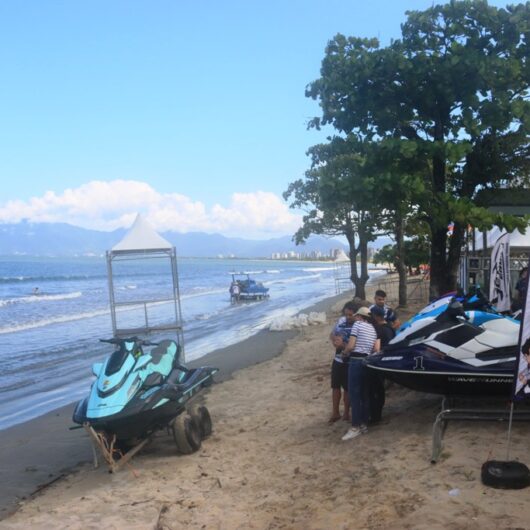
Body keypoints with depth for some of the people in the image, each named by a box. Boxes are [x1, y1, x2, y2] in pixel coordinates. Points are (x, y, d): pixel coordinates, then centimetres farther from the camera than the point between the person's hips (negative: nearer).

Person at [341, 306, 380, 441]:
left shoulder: (357, 324, -5)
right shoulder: (373, 328, 14)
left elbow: (351, 345, -12)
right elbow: (376, 349, 7)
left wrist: (344, 353, 7)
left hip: (356, 361, -7)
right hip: (368, 361, 7)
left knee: (354, 394, -6)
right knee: (364, 394, 12)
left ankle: (355, 427, -8)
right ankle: (364, 424, 15)